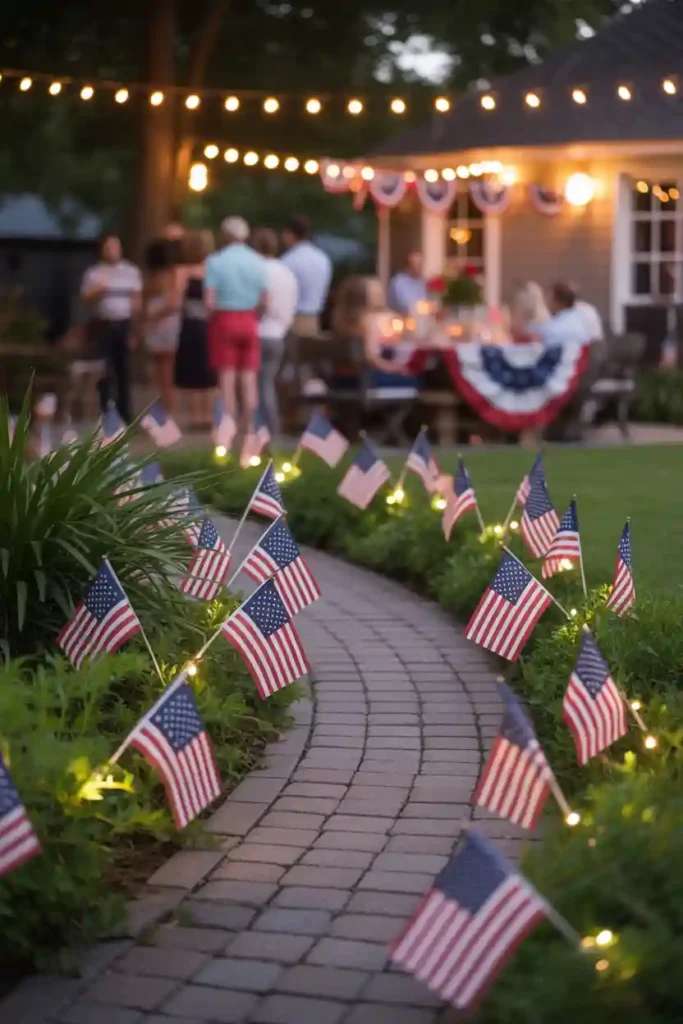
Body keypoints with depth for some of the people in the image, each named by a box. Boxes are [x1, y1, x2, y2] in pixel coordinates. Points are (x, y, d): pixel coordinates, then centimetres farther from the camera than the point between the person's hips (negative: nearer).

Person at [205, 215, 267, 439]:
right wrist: (251, 314, 12)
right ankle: (248, 427, 9)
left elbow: (210, 301, -13)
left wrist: (215, 313, 6)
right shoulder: (258, 262, 1)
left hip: (224, 320, -3)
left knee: (227, 378, 0)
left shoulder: (216, 261, -8)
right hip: (249, 322, 3)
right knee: (249, 378, 7)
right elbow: (265, 300, -3)